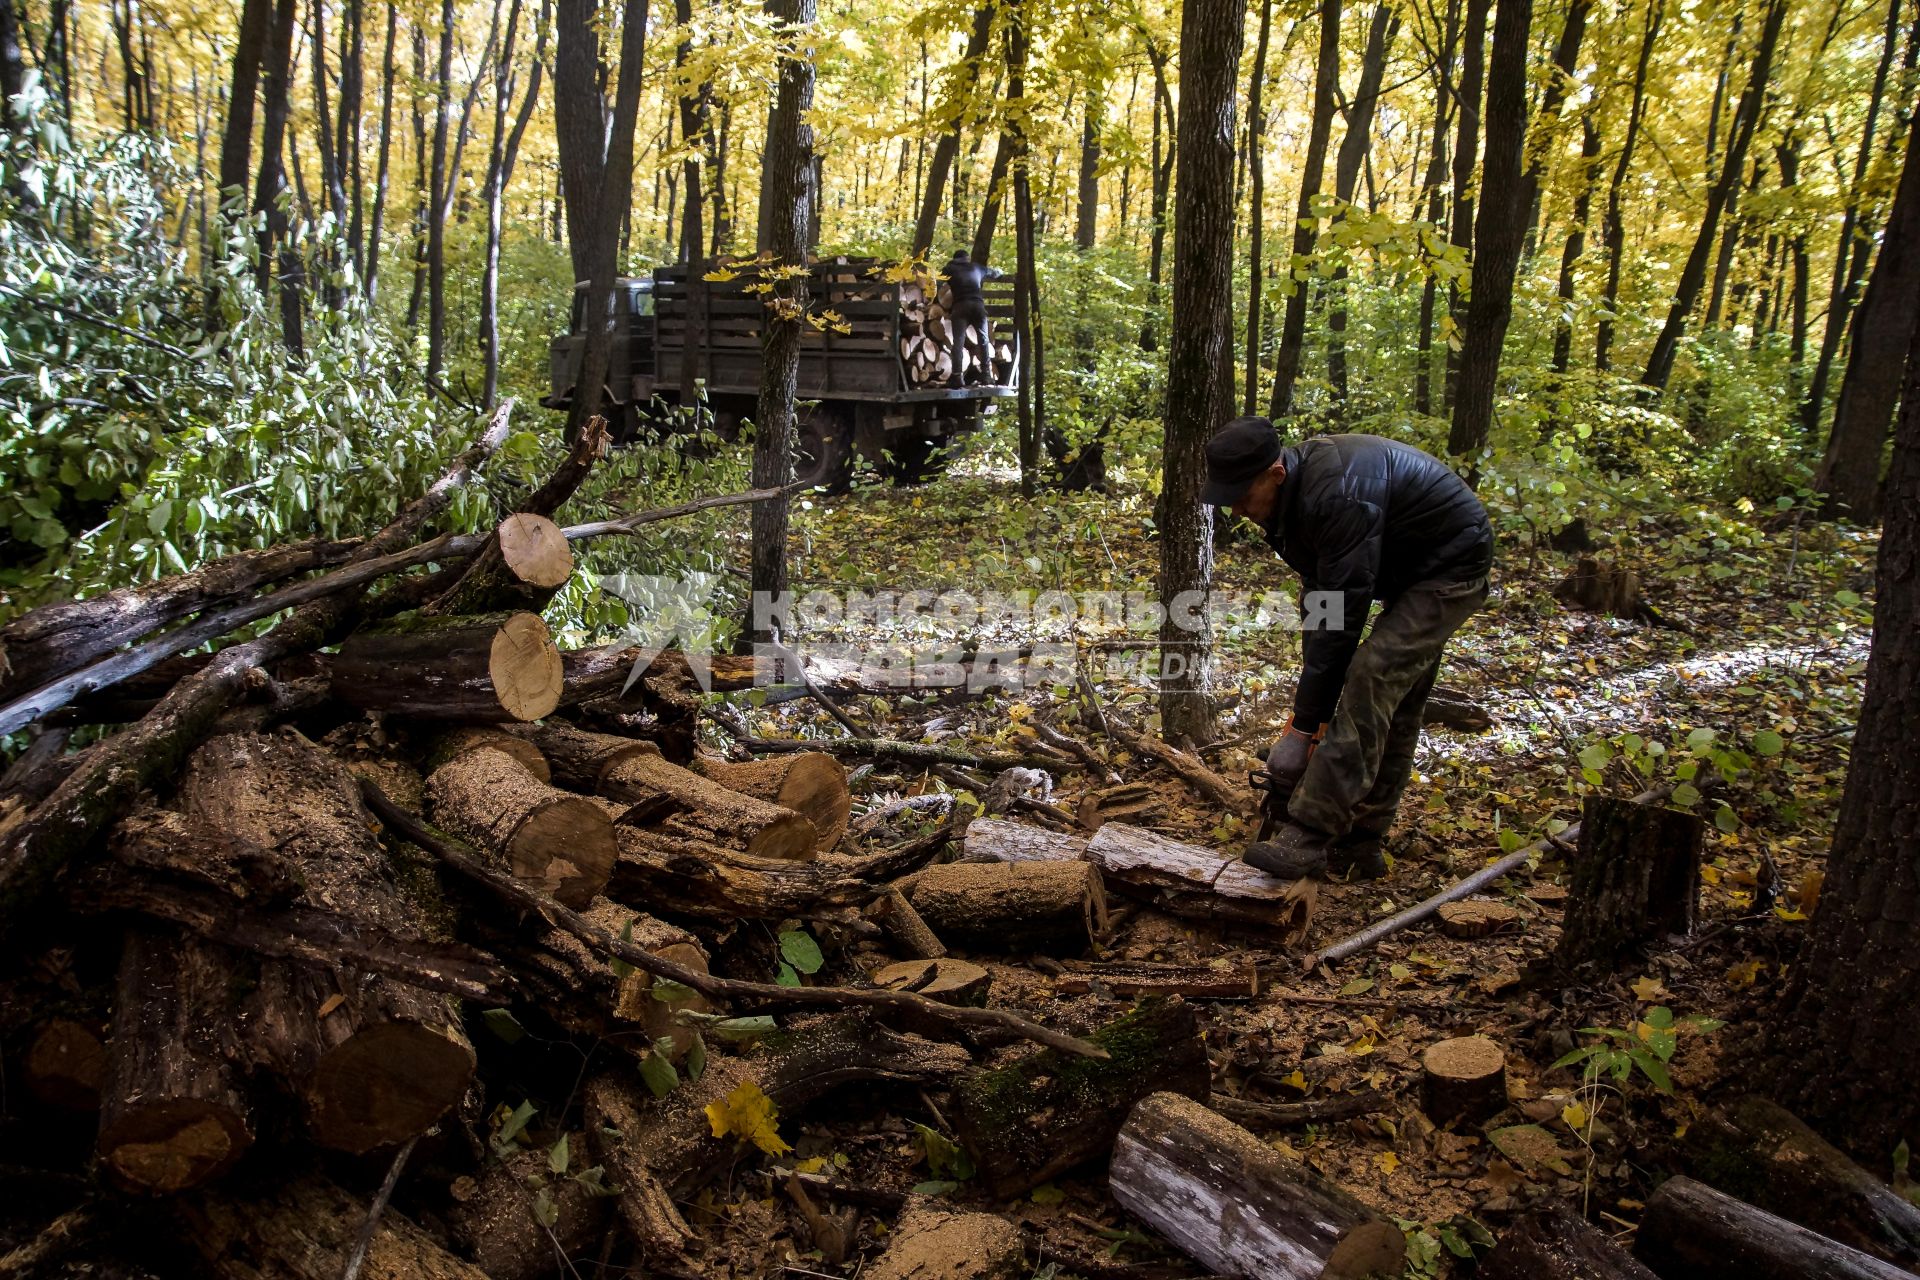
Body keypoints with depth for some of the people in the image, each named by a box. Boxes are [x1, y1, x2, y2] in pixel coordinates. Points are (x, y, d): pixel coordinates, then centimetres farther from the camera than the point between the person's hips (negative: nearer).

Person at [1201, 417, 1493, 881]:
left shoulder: (1336, 497, -34)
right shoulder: (1295, 494, -4)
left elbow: (1339, 617, -32)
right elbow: (1317, 600, 1)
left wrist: (1305, 725, -26)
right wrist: (1311, 710, -1)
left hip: (1450, 565, -10)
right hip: (1410, 571, 10)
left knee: (1371, 680, -22)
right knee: (1392, 711, 10)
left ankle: (1310, 835, -23)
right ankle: (1361, 845, 16)